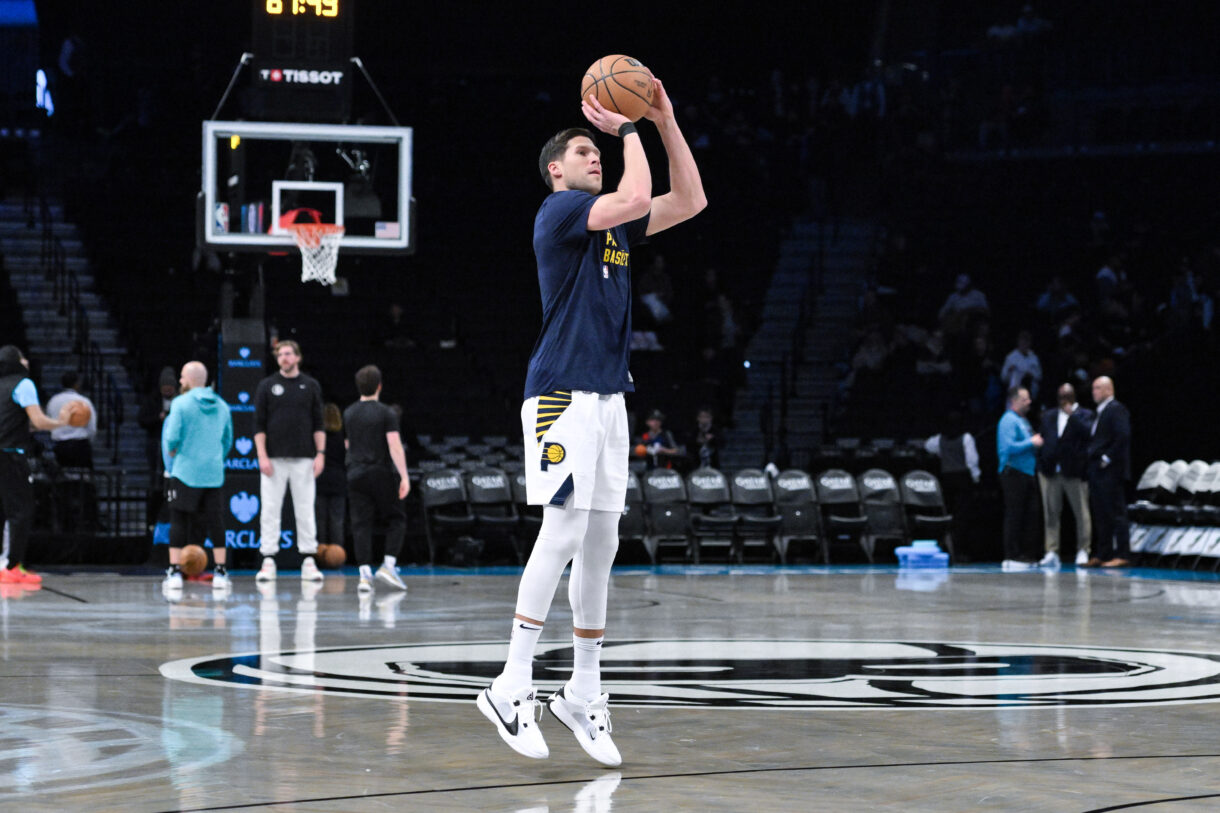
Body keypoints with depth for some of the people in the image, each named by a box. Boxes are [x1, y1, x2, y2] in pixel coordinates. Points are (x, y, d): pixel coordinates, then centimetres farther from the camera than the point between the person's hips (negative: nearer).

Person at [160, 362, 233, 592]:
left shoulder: (181, 403, -8)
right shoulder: (222, 406, 8)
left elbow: (172, 437, -13)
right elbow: (228, 440, 14)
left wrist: (171, 452, 7)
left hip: (185, 472, -4)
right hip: (214, 475, 4)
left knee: (178, 521, 3)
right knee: (215, 523, 7)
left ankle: (174, 572, 0)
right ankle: (220, 573, 6)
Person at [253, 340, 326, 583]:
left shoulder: (311, 386, 8)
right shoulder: (267, 385, 5)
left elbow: (318, 424, 8)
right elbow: (259, 424, 2)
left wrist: (320, 453, -2)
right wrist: (262, 456, -7)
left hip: (303, 460, 1)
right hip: (274, 459, -1)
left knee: (305, 510, 1)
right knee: (270, 510, -1)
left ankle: (309, 561, 4)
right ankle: (268, 561, 2)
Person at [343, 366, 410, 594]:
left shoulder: (348, 414, 9)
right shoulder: (386, 414, -7)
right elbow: (395, 446, -16)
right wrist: (404, 476, -18)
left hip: (356, 474, 4)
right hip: (382, 473, -4)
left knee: (361, 524, 1)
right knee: (396, 519, 10)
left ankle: (365, 574, -8)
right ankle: (389, 565, -4)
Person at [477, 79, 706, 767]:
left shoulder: (614, 225, 19)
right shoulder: (559, 211, -5)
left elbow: (689, 202, 19)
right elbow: (635, 199, -20)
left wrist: (666, 122, 11)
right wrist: (630, 130, -6)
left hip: (608, 398, 9)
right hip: (563, 395, -9)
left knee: (602, 543, 7)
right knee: (565, 531, -16)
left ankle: (584, 693, 13)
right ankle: (512, 688, -15)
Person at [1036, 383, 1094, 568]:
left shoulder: (1084, 415, 4)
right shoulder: (1048, 416, 17)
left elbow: (1087, 432, -15)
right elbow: (1042, 440, 16)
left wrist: (1072, 414, -17)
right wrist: (1041, 465, 6)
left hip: (1074, 472, -3)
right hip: (1050, 470, 3)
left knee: (1081, 513, -1)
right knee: (1051, 513, 1)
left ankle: (1082, 551, 6)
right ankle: (1052, 552, 3)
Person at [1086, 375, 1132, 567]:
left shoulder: (1116, 410, -9)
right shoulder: (1100, 412, 20)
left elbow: (1123, 436, -20)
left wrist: (1108, 458, -18)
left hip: (1111, 472, -10)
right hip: (1097, 472, 10)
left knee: (1116, 514, -8)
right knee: (1100, 514, 10)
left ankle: (1122, 555, -7)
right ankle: (1102, 554, 14)